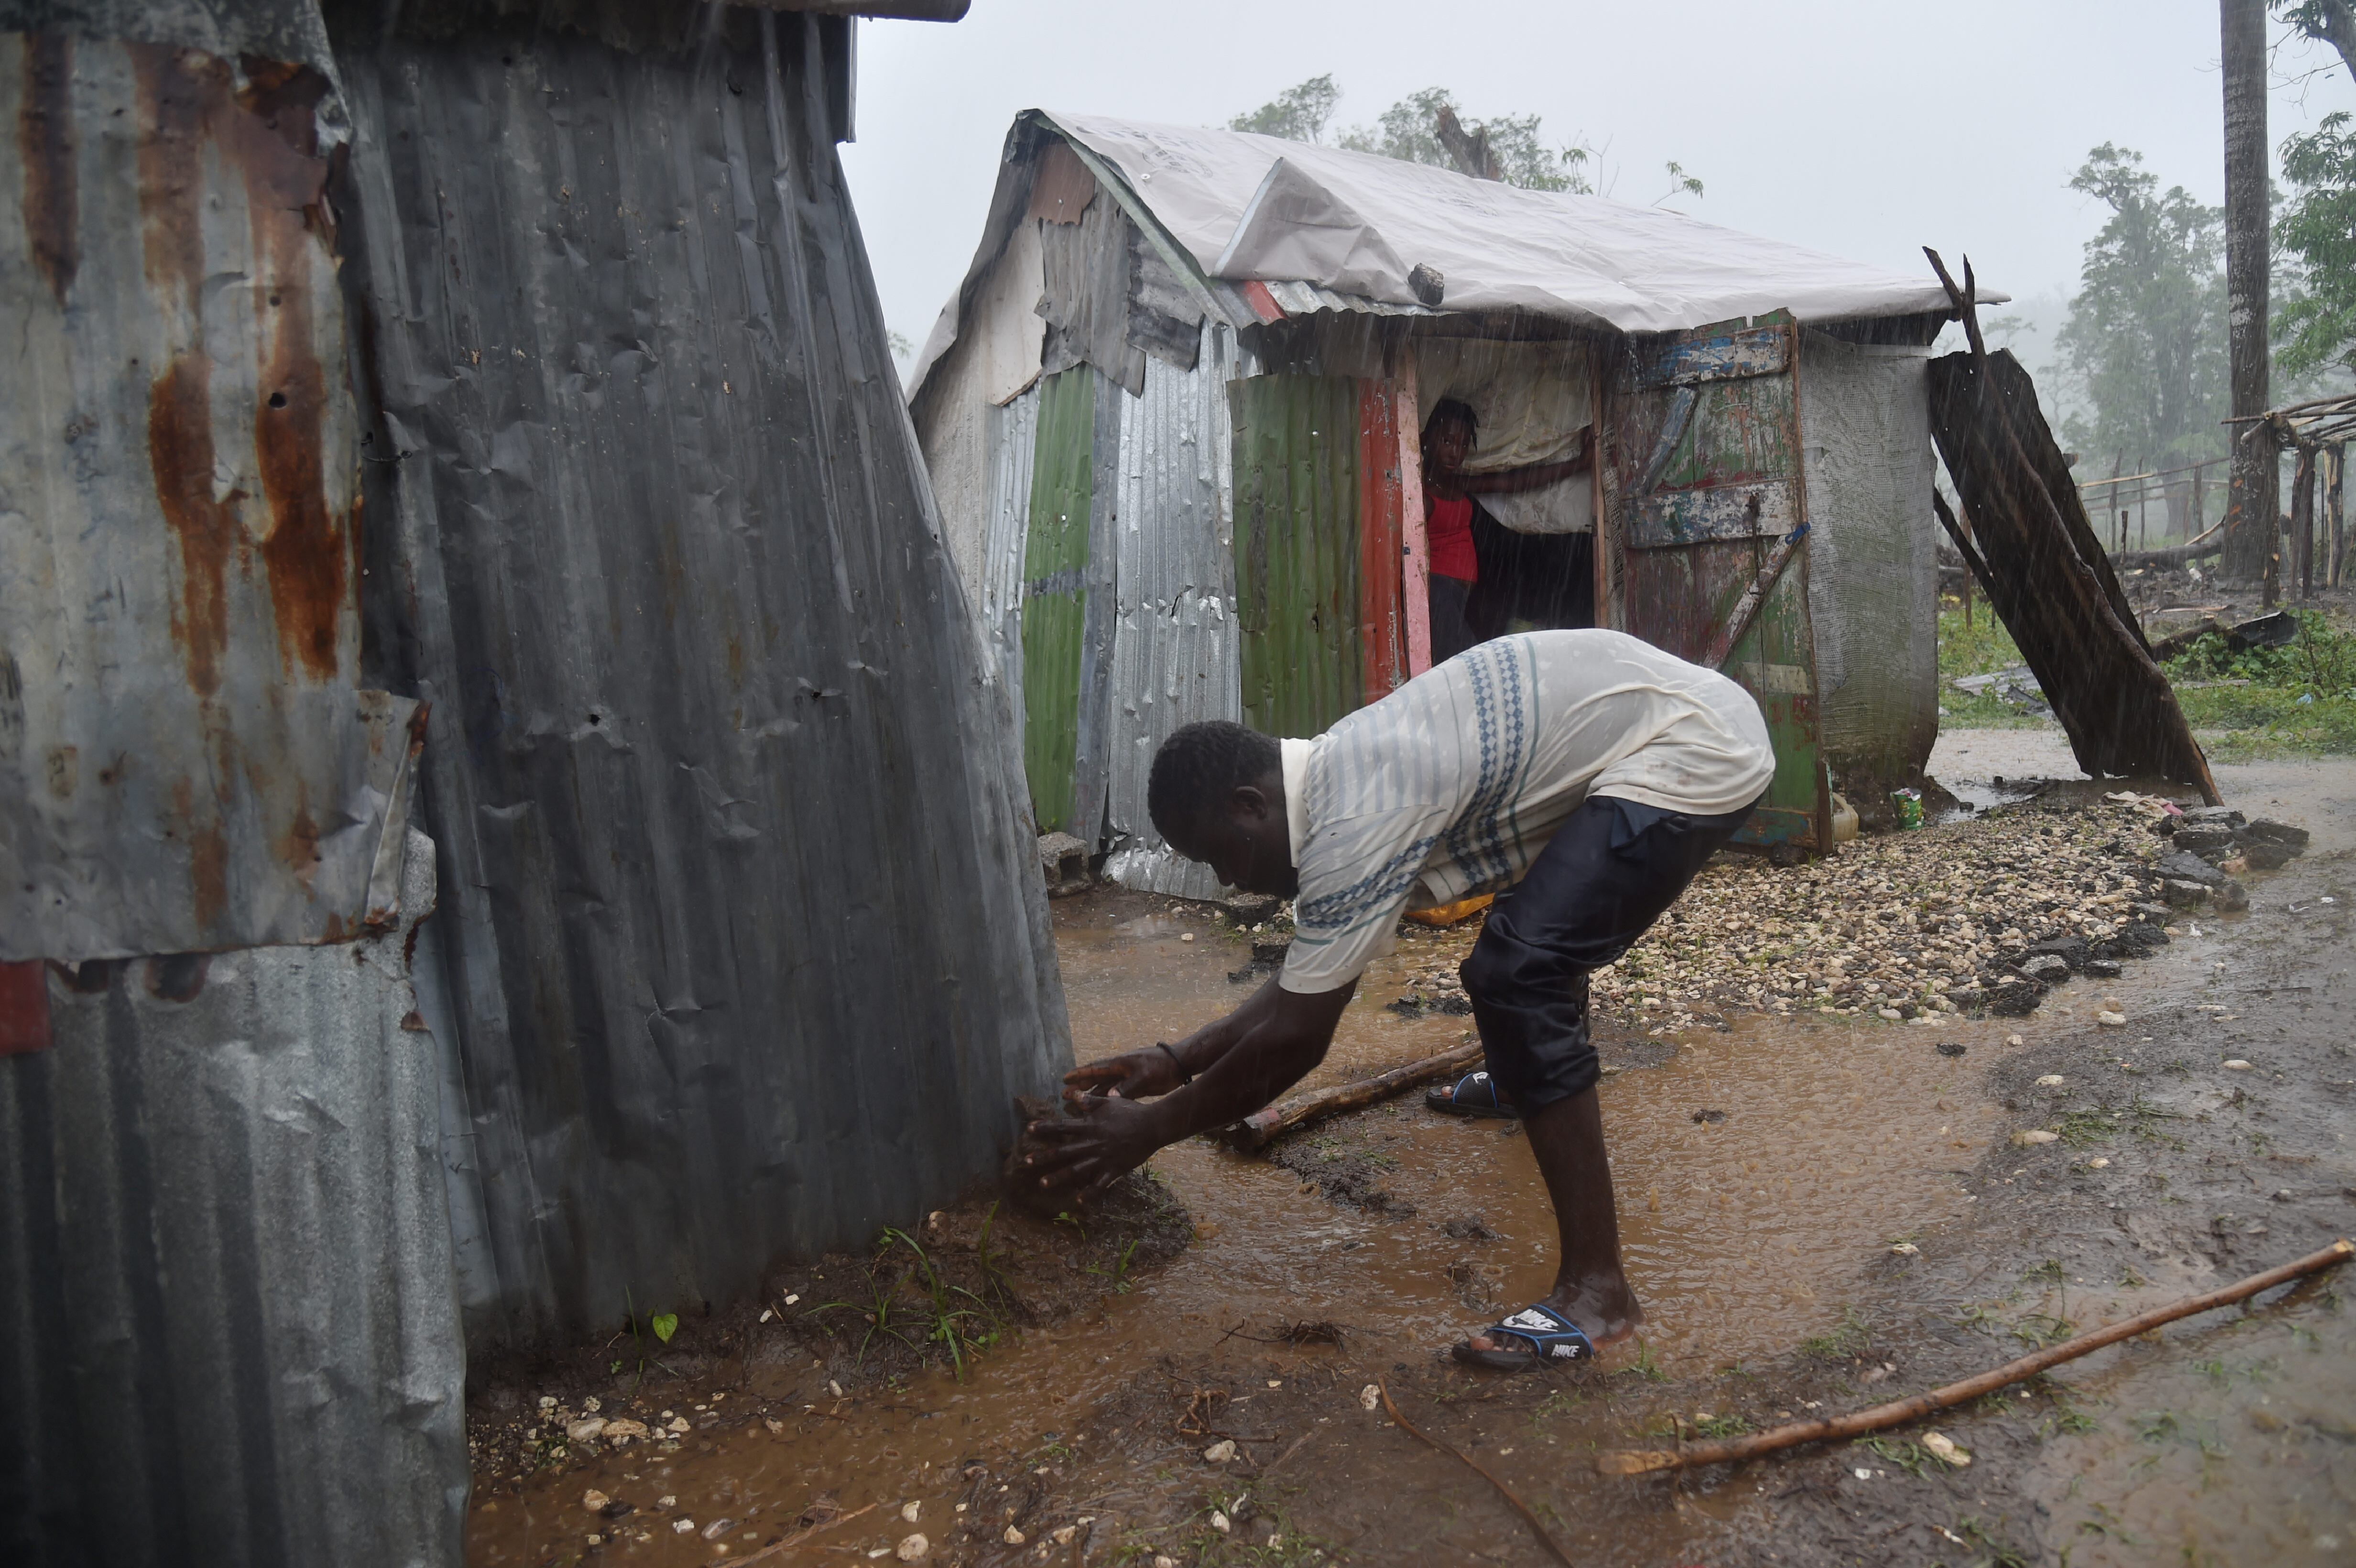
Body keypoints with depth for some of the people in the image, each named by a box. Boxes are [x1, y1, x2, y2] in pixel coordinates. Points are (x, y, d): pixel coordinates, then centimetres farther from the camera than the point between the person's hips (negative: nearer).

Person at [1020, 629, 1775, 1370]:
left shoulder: (1357, 821, -24)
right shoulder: (1341, 777, 6)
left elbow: (1295, 1039, -19)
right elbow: (1310, 982, 14)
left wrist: (1150, 1128, -9)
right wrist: (1178, 1059, 12)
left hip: (1695, 751, -10)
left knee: (1517, 973, -20)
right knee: (1545, 918, 32)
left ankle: (1596, 1286, -14)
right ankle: (1535, 1081, 57)